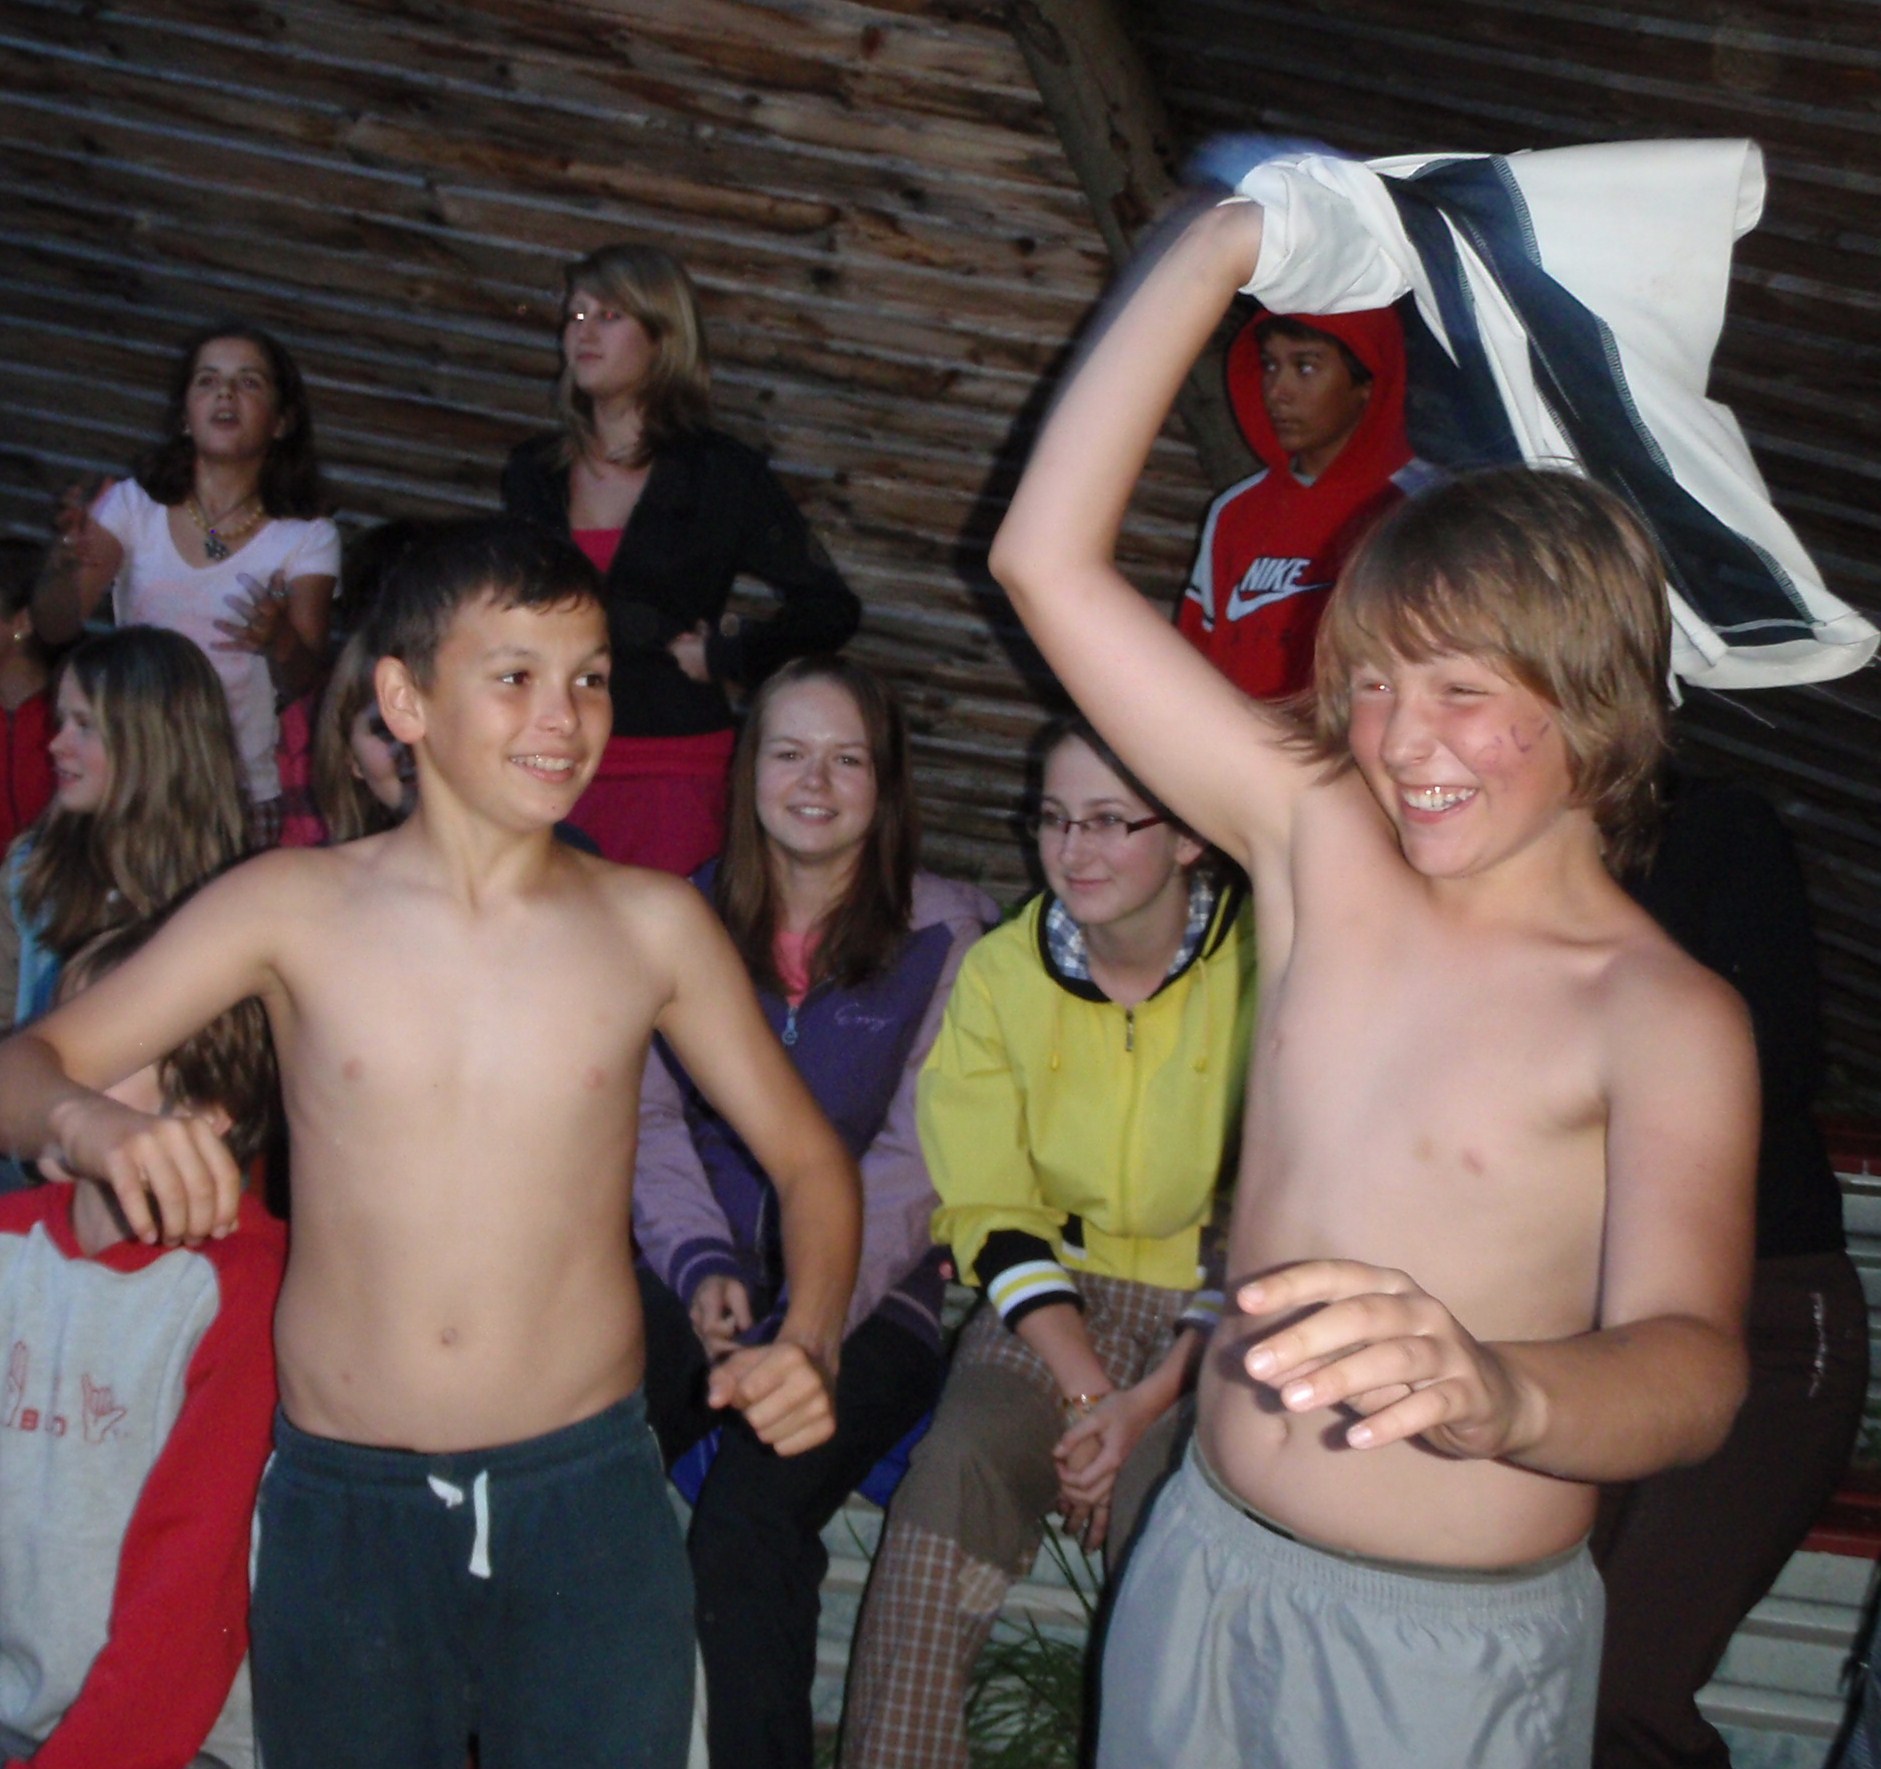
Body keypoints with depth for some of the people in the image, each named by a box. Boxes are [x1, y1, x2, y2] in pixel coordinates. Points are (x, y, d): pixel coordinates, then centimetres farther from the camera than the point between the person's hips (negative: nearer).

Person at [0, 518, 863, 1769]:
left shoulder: (652, 925, -1)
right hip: (340, 1507, 0)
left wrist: (810, 1340, -13)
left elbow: (807, 1159, 6)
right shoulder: (292, 908, -4)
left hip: (587, 1490, 0)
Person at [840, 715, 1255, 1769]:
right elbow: (992, 1217, 1)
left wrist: (1153, 1399, -16)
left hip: (1225, 1313, -2)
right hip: (1054, 1298, 3)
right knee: (935, 1534, -21)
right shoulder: (1000, 972, 1)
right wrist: (1088, 1390, -11)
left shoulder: (1261, 968, -9)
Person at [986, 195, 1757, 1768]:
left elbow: (1693, 1365, -29)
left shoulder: (1668, 1018, -14)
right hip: (1204, 1571, 4)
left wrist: (1500, 1392, -51)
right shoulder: (1322, 846, -3)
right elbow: (1049, 560, -4)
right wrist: (1227, 247, -6)